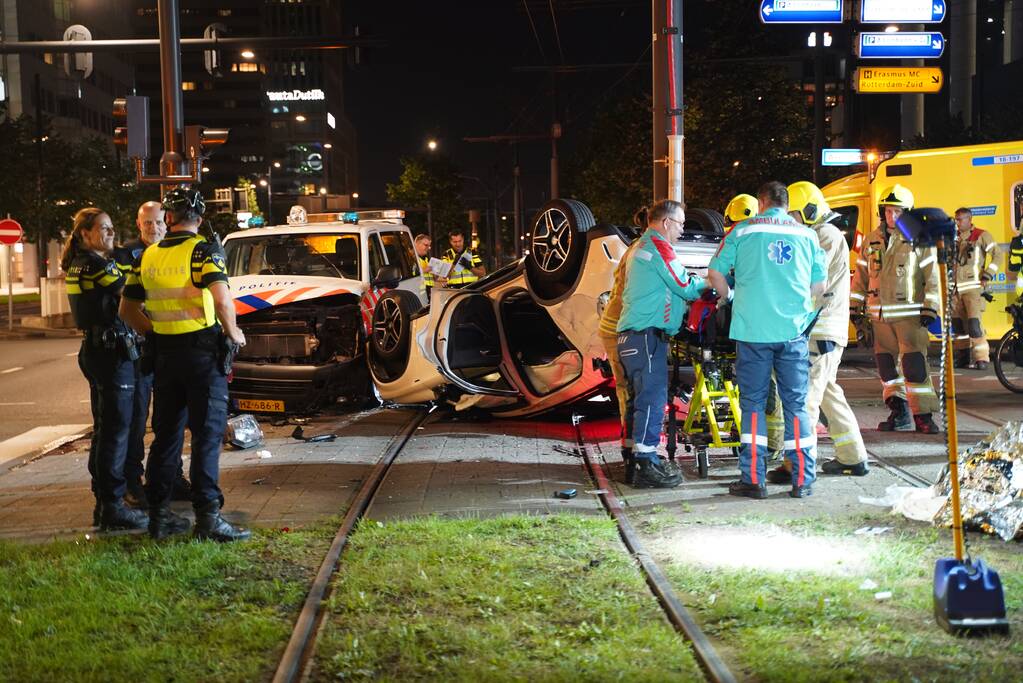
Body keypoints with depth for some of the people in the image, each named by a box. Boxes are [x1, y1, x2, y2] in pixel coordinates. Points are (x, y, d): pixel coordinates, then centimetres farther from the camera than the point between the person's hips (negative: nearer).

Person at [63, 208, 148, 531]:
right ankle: (112, 507, -5)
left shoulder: (78, 264, 14)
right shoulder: (95, 264, -15)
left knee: (105, 429, 15)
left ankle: (103, 502, 21)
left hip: (94, 348, 10)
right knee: (116, 430, -7)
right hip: (111, 349, -10)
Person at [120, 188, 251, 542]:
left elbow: (128, 308, 14)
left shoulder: (148, 257, 8)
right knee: (207, 436, -2)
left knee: (166, 435, 13)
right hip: (203, 352, -5)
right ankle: (208, 517, -4)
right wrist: (234, 333, -7)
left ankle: (159, 515, 18)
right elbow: (222, 301, -23)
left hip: (165, 354, 5)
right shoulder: (205, 252, -10)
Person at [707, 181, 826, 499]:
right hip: (794, 330, 1)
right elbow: (819, 286, 11)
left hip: (752, 330, -1)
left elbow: (715, 273, 4)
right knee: (796, 405, 6)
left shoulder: (742, 230, 4)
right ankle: (803, 479, 6)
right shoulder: (807, 234, 9)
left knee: (753, 404, 5)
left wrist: (731, 297, 21)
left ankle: (753, 479, 3)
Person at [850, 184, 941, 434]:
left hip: (910, 314, -5)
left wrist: (930, 308, -10)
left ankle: (922, 415, -6)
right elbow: (860, 275, 15)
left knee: (915, 364, -11)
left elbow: (932, 276, -3)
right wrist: (854, 307, 12)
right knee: (885, 363, 7)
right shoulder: (871, 241, 11)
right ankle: (900, 413, 17)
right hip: (879, 315, 5)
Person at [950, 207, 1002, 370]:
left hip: (973, 287, -6)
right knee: (957, 323, 7)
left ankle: (982, 359, -13)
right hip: (956, 288, 6)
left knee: (974, 323, -15)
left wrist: (987, 276, -10)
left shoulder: (981, 236, -1)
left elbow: (997, 254, -5)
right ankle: (963, 357, 16)